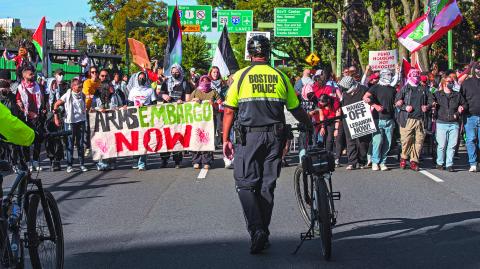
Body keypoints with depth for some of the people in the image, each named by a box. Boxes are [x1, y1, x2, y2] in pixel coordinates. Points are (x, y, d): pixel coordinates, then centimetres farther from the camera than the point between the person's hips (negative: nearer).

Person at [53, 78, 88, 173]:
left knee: (80, 144, 7)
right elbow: (56, 105, -4)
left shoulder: (82, 95, 7)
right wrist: (56, 118, -5)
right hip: (70, 122, -4)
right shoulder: (67, 95, -7)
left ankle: (82, 164, 12)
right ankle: (69, 165, 5)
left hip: (81, 121, 4)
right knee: (70, 144, 0)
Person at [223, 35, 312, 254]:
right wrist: (311, 126, 27)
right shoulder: (280, 77, 6)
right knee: (267, 185, 11)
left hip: (249, 136, -3)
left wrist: (225, 139, 5)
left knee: (245, 184, 2)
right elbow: (296, 110, 10)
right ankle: (263, 234, 16)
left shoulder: (240, 76, -1)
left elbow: (229, 111, -2)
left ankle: (256, 230, -16)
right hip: (274, 136, 3)